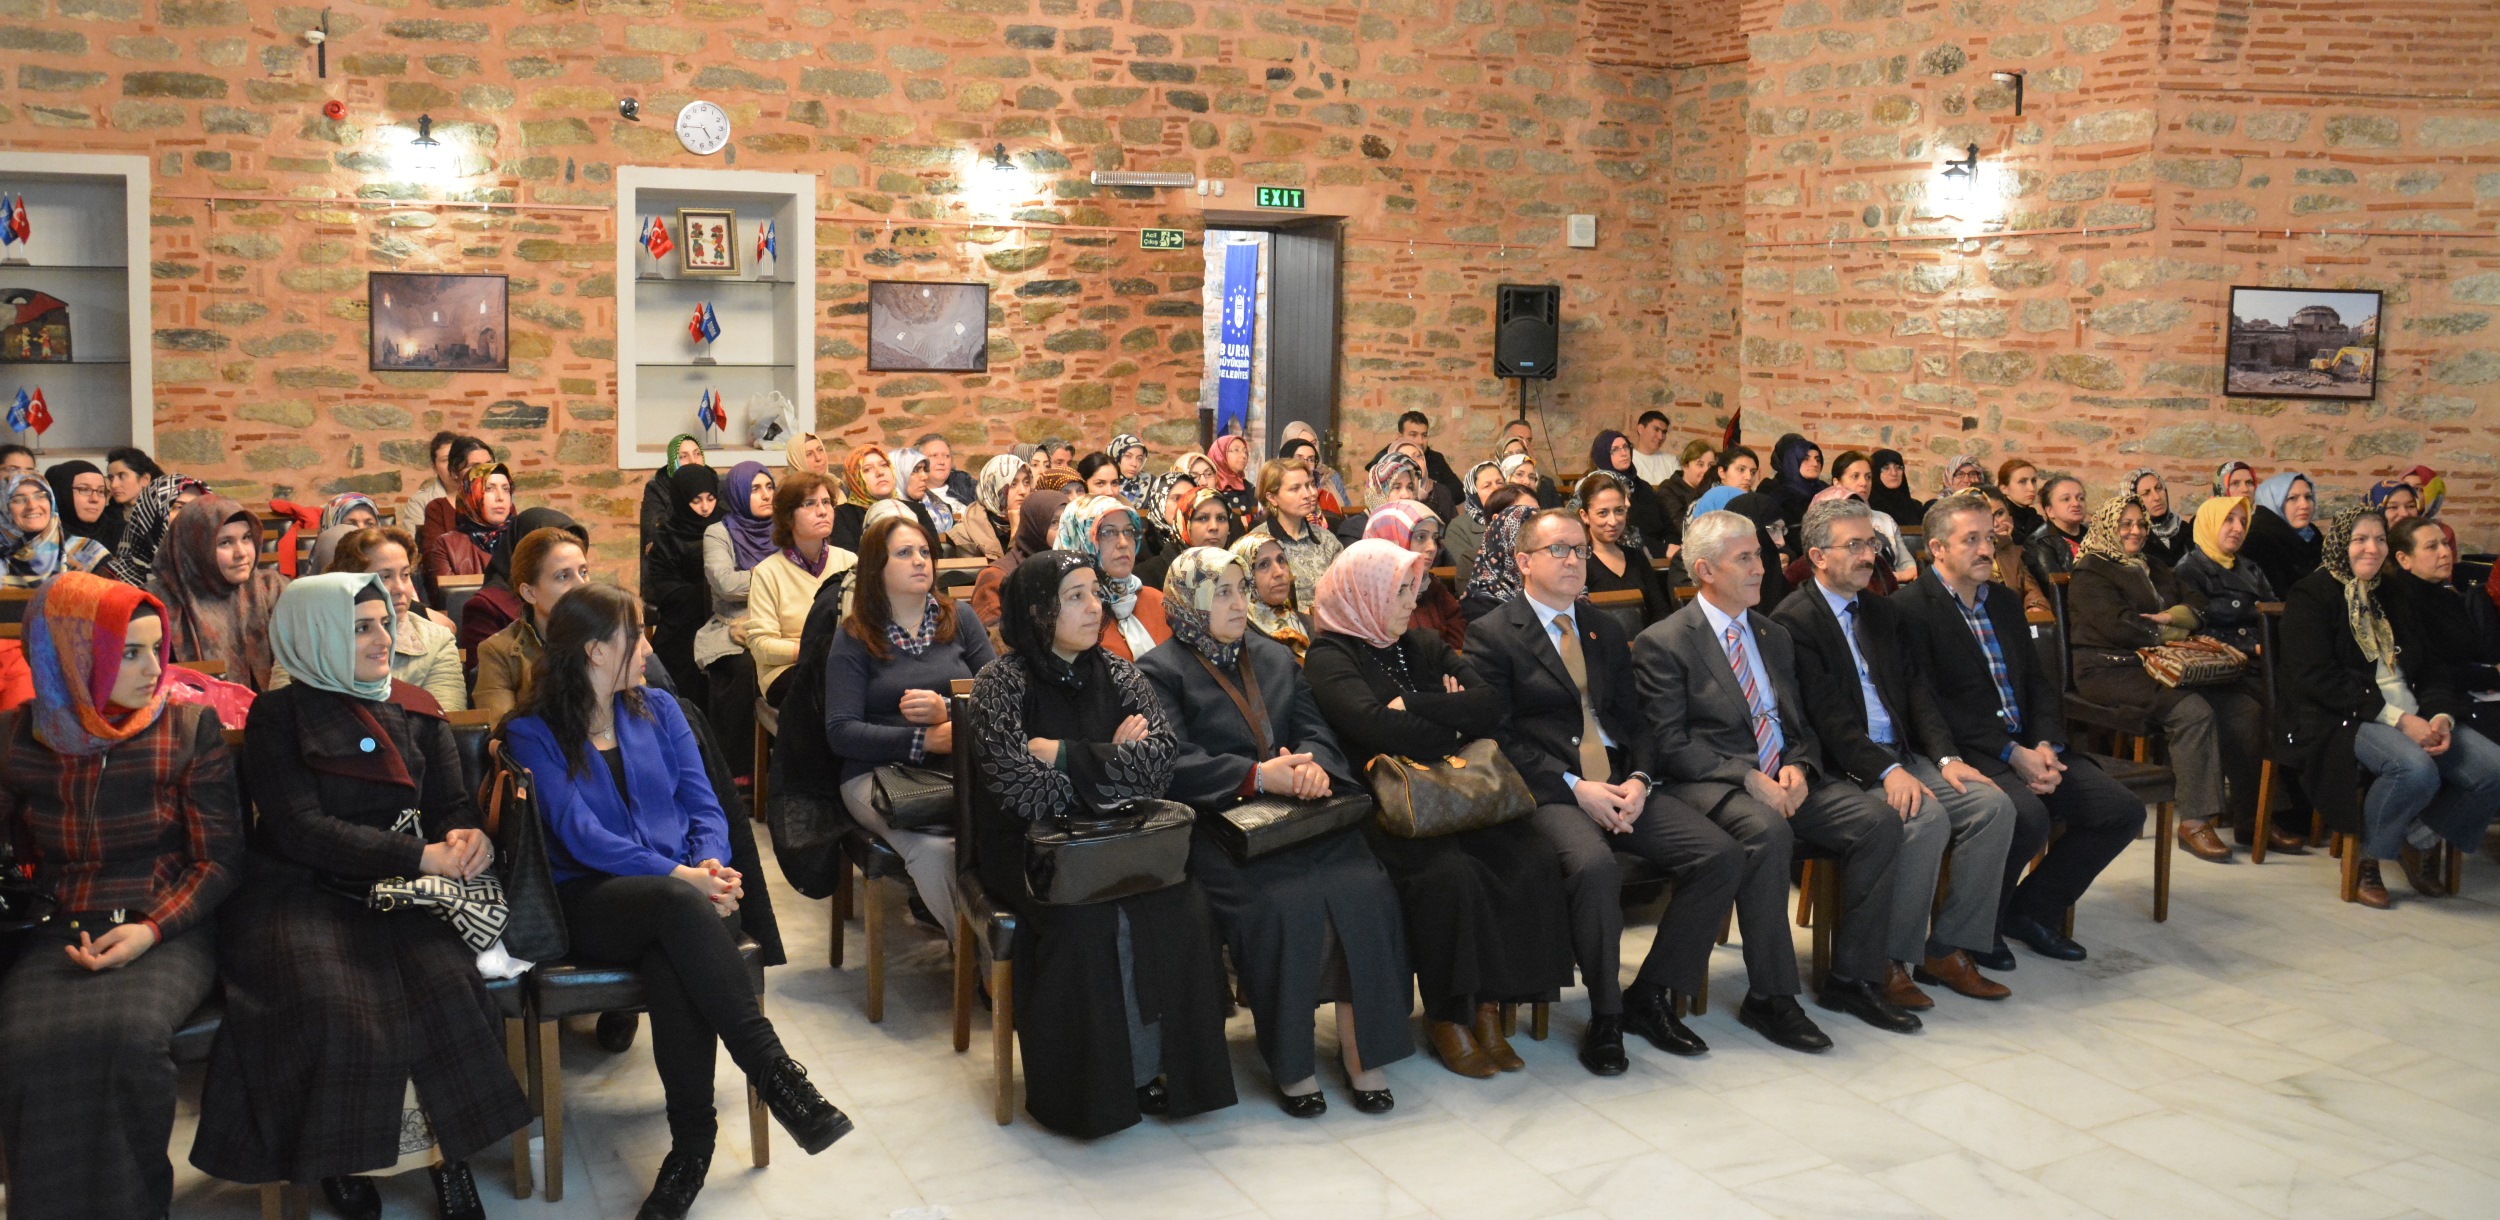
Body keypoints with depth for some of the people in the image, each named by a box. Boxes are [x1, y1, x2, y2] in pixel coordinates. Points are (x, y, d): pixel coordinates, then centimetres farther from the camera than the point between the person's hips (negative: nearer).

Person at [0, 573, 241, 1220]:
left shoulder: (190, 727, 1)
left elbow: (221, 856, 0)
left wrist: (150, 930, -15)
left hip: (166, 931, -2)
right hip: (55, 934, 2)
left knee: (127, 1034, -33)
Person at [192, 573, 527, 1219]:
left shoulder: (416, 711, 15)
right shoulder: (278, 714, 2)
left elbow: (452, 804, 13)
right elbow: (300, 829, -9)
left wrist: (469, 836, -13)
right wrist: (421, 856, -17)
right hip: (303, 892, -3)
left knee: (446, 983, -28)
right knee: (333, 1003, -31)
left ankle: (450, 1154, -15)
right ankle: (340, 1161, -8)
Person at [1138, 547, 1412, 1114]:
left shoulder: (1276, 658, 23)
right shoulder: (1161, 670, 3)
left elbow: (1315, 730, 13)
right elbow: (1173, 763, -10)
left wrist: (1314, 766, -12)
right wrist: (1257, 776, -20)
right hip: (1216, 827, -5)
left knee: (1366, 887, -22)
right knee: (1284, 902, -31)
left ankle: (1358, 1046, -14)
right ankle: (1290, 1062, -15)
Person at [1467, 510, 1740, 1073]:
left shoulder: (1606, 631, 21)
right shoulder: (1492, 635, 1)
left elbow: (1635, 721, 17)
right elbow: (1501, 736, -7)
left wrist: (1639, 779, -4)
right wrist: (1575, 787, -16)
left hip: (1622, 785, 6)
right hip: (1549, 793, -6)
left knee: (1722, 854, -15)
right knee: (1595, 867, -36)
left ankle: (1650, 996, -1)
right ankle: (1605, 1016, -14)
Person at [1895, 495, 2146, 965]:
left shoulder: (2005, 603, 20)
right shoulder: (1910, 608, -7)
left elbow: (2041, 683, 16)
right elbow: (1930, 705, -14)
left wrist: (2045, 745, -5)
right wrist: (2012, 754, -17)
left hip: (2029, 748, 8)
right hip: (1968, 754, -8)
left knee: (2124, 811, -6)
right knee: (2027, 817, -33)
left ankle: (2032, 908, 12)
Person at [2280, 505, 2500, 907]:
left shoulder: (2393, 599, 21)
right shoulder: (2310, 597, 0)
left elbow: (2437, 667, 16)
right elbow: (2317, 677, -12)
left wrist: (2441, 716, -7)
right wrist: (2396, 718, -18)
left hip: (2412, 717, 7)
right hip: (2341, 720, -7)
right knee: (2417, 769, -34)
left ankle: (2420, 841, 8)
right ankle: (2365, 856, -9)